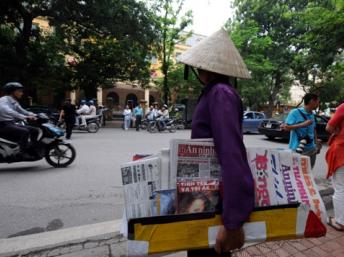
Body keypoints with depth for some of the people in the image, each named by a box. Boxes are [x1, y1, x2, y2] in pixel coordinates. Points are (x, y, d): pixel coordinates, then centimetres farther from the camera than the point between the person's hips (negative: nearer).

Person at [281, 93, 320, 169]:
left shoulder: (312, 115, 9)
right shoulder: (295, 112, -11)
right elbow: (286, 127, -15)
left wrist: (316, 142, 15)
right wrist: (302, 124, -21)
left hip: (311, 150, 7)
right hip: (297, 150, -7)